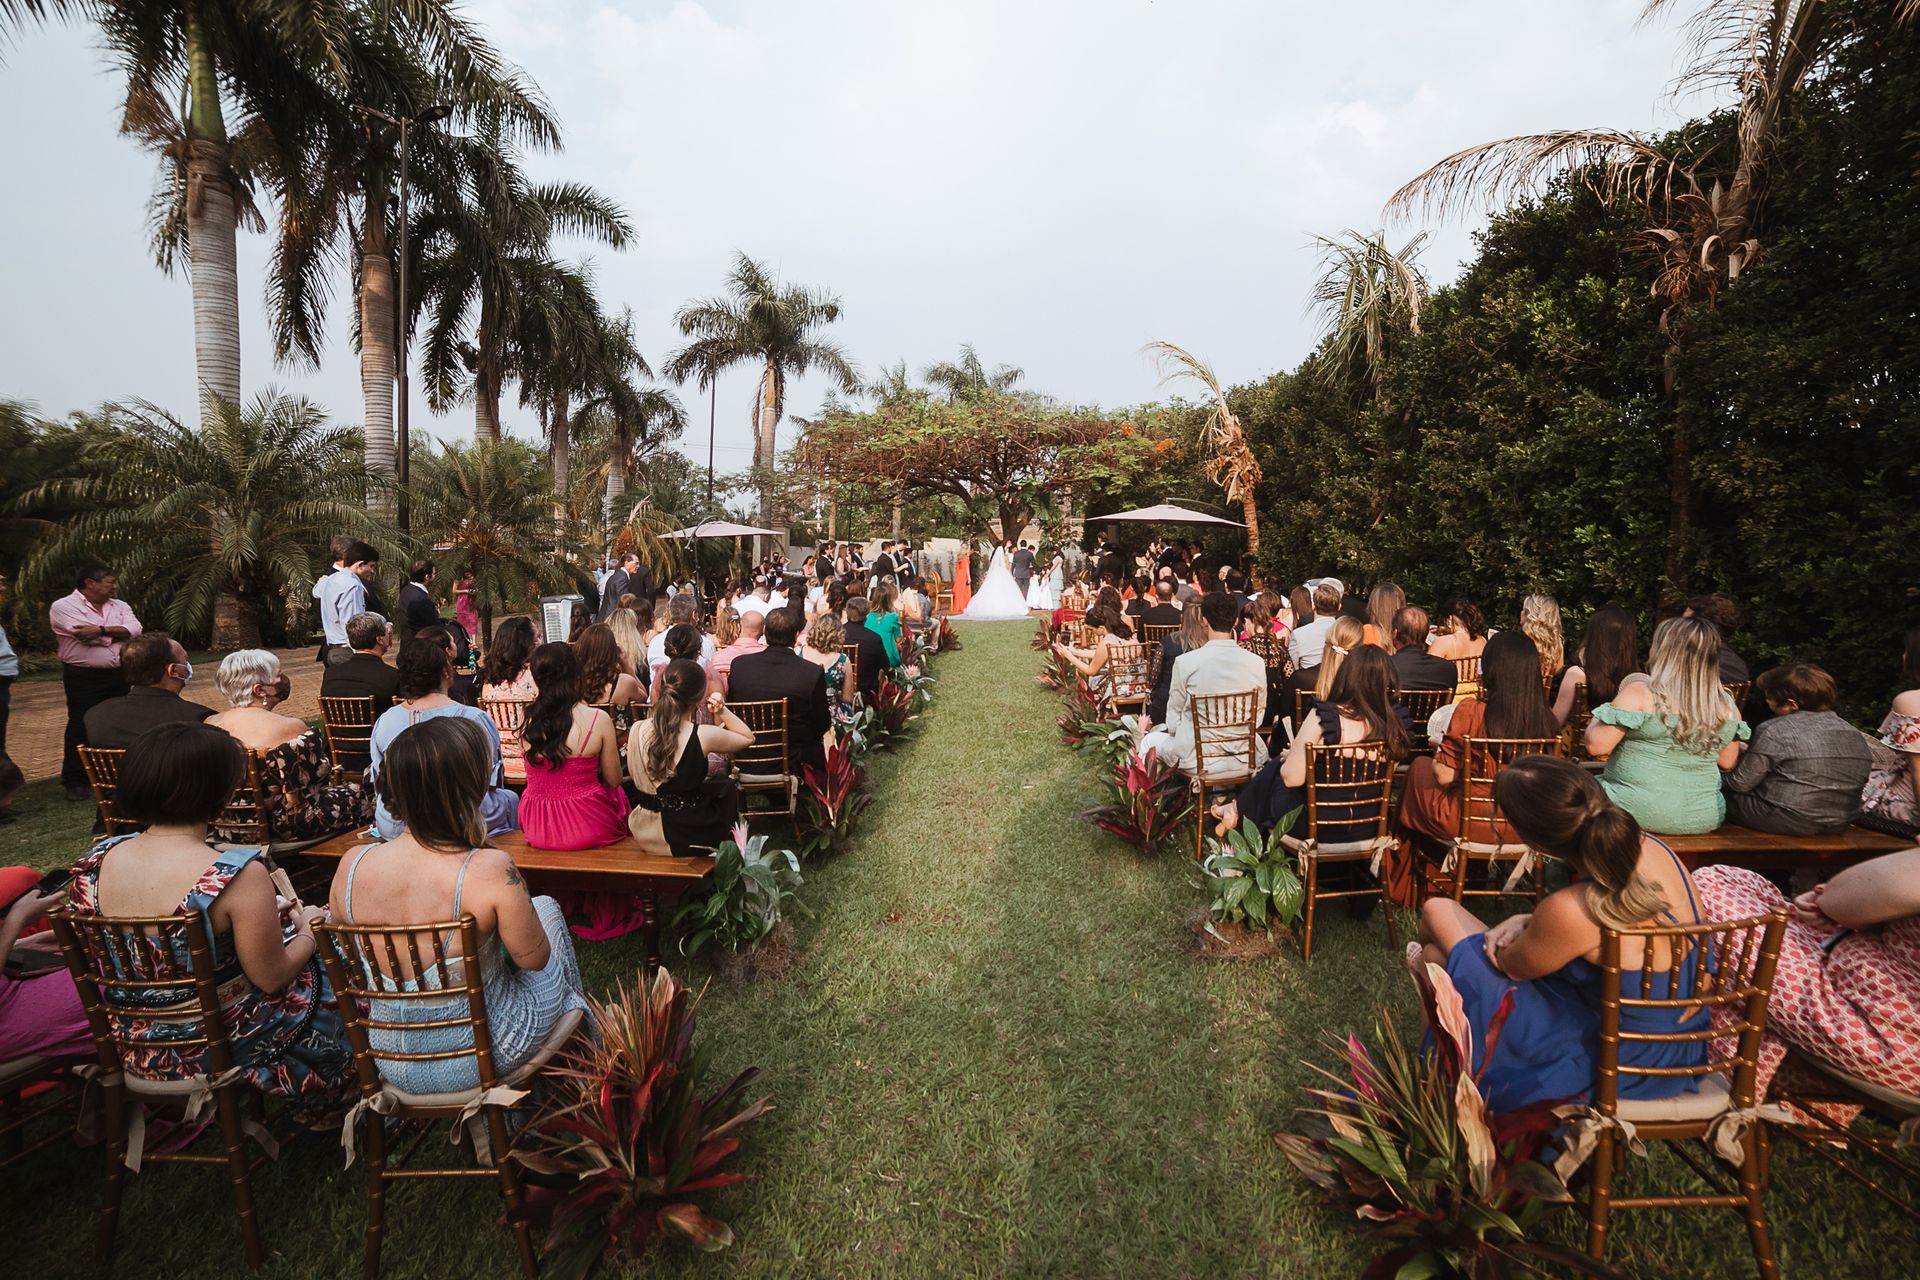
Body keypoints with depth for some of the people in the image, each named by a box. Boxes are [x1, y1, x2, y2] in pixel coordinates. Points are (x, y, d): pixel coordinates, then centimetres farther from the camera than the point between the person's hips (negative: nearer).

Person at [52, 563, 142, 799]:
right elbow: (87, 636, -21)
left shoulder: (120, 606, 9)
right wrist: (118, 633, -9)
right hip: (83, 679, -5)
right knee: (82, 729, 1)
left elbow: (135, 629, -8)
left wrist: (102, 630, -21)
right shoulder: (63, 607, -8)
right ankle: (76, 781, 11)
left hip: (119, 676, 5)